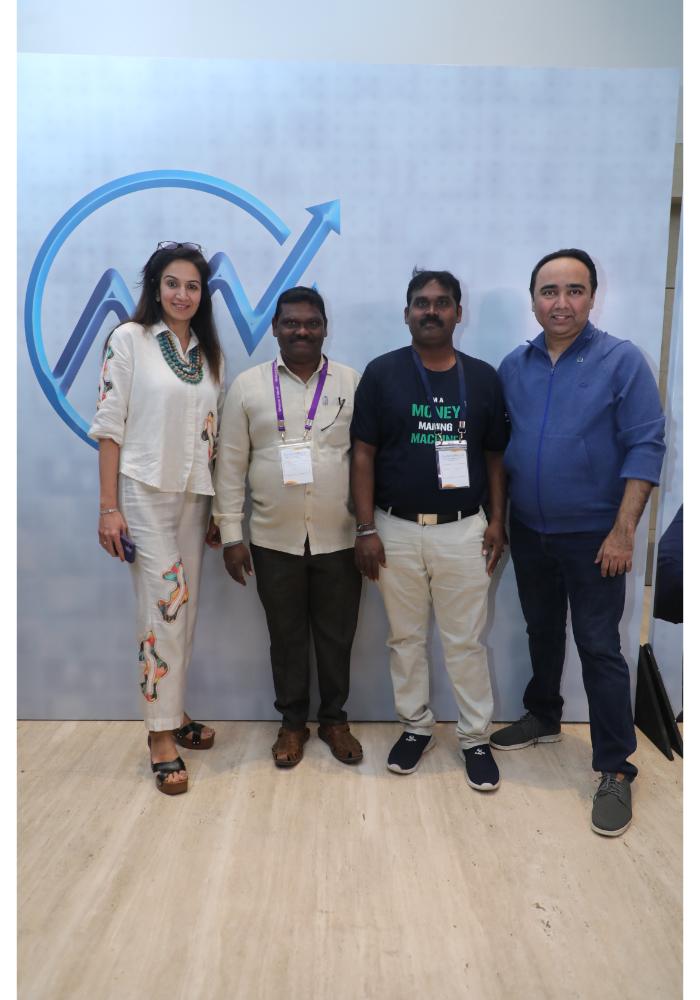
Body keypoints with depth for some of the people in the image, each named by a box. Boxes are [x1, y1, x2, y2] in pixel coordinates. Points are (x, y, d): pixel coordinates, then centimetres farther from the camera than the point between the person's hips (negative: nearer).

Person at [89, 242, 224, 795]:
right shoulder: (129, 339, -4)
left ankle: (173, 713, 26)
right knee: (165, 608, -7)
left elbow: (215, 432, 12)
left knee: (184, 609, 9)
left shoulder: (210, 352, 11)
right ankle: (162, 736, 7)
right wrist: (108, 507, -11)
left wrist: (219, 507, 11)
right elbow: (109, 426, -7)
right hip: (145, 492, -5)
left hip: (194, 495, 5)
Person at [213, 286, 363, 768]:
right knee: (286, 636, 13)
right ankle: (293, 722, 32)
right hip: (274, 541, 0)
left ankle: (335, 719, 32)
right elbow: (231, 465, 2)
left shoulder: (354, 383, 1)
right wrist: (231, 535, -1)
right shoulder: (248, 385, 1)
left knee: (336, 636, 12)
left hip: (340, 539, 0)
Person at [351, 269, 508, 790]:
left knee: (466, 641, 9)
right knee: (406, 638, 13)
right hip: (397, 529, 0)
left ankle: (475, 737, 26)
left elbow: (496, 456, 7)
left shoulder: (483, 377, 4)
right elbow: (363, 454, -3)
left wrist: (497, 522, -1)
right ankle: (415, 727, 31)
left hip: (463, 530, 1)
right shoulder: (382, 372, -2)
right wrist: (366, 529, -8)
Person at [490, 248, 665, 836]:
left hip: (592, 536, -4)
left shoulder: (622, 361, -9)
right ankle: (543, 718, 39)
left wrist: (623, 532, -16)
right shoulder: (514, 366, 4)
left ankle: (616, 770, 14)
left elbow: (645, 447, -12)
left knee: (599, 648, 1)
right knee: (542, 631, 19)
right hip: (528, 532, 4)